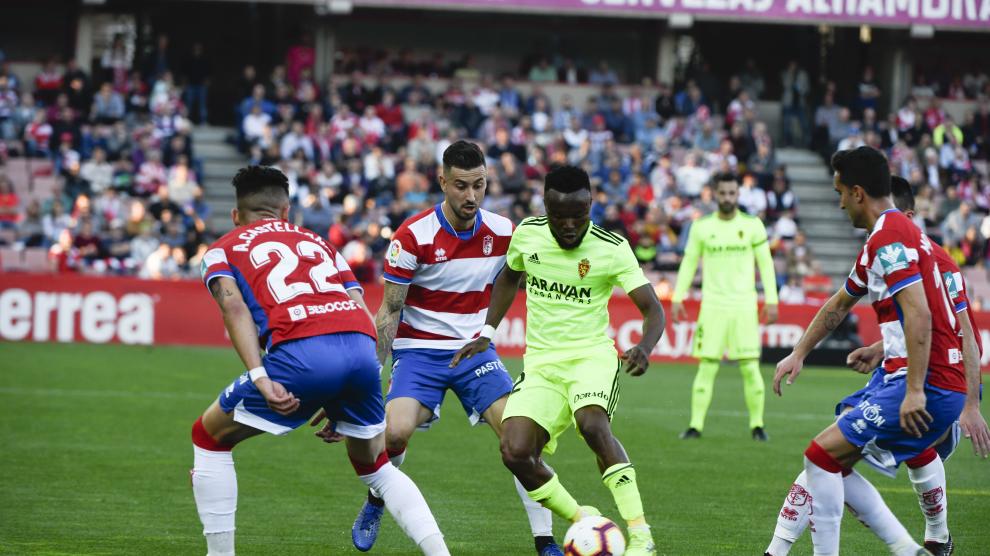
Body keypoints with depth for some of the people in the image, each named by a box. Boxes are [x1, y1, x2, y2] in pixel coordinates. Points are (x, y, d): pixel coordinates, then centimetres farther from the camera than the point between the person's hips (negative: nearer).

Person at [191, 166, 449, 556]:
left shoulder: (223, 250, 23)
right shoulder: (318, 243, 34)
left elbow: (234, 307, 2)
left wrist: (260, 378, -9)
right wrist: (341, 408, 27)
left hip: (302, 351, -4)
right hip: (362, 348, 4)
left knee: (209, 437, 19)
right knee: (373, 464, 28)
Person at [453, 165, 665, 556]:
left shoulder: (612, 249, -12)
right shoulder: (527, 234, -1)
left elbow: (652, 309, -13)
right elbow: (509, 277, 20)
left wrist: (644, 348, -34)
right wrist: (486, 334, 13)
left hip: (591, 355, -4)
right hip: (541, 363, 4)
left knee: (592, 424, -35)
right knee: (515, 452, -18)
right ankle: (582, 521, 5)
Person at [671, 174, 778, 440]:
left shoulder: (753, 225, 3)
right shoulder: (701, 227, 5)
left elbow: (766, 264, 6)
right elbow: (688, 263, 10)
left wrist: (771, 300, 1)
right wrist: (678, 298, 4)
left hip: (744, 305, 0)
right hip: (712, 306, 0)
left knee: (750, 368, -4)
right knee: (707, 367, -4)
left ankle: (757, 425, 7)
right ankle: (696, 425, 0)